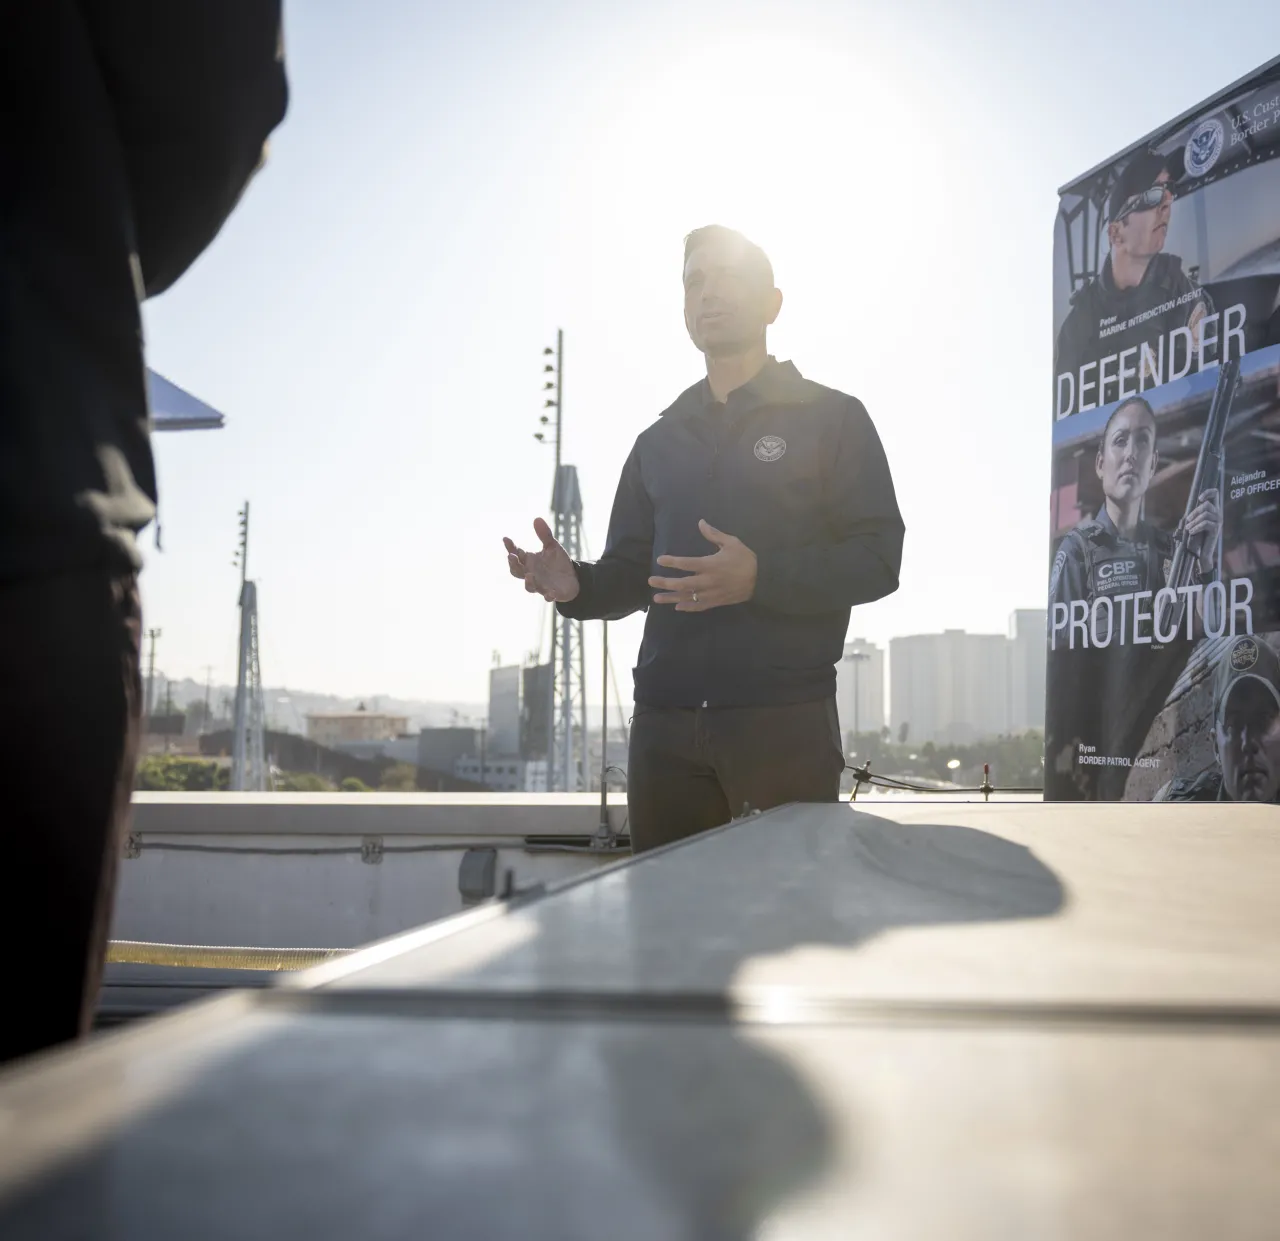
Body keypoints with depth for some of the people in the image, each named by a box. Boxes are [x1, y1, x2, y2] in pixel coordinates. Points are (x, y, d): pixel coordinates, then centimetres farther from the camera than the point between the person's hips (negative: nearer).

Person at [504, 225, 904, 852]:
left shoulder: (831, 418, 6)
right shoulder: (658, 442, 21)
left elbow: (877, 558, -3)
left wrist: (760, 577, -19)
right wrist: (577, 585, -3)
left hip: (785, 724, -4)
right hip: (664, 728, 4)